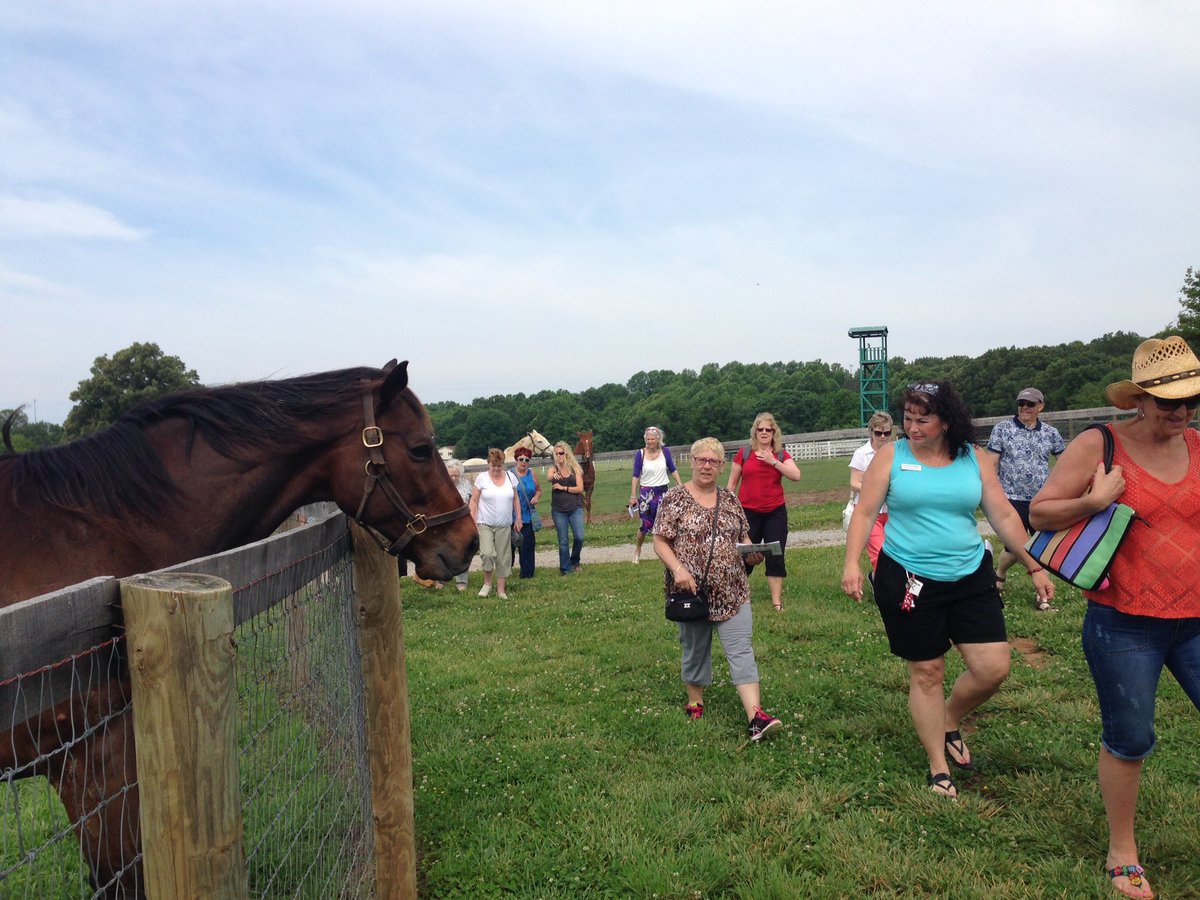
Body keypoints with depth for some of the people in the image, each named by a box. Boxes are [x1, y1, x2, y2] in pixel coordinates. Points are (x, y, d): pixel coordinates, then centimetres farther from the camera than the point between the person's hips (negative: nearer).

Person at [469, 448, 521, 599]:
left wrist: (518, 518, 8)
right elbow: (474, 501, -2)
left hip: (504, 525, 3)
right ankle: (487, 583, 8)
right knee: (487, 553, -16)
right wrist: (473, 521, -8)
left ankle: (501, 590, 17)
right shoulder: (482, 478, -4)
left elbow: (516, 499, 13)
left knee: (503, 558, 5)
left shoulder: (510, 477, 5)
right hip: (485, 524, -3)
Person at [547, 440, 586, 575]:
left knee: (579, 537, -9)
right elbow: (548, 477, -22)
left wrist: (563, 487, -13)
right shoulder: (554, 469, 2)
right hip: (558, 510, 0)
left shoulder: (575, 469, 3)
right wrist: (553, 476, -45)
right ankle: (565, 568, 14)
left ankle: (574, 561, 18)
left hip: (575, 508, 0)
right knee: (562, 541, 3)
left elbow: (580, 488, -5)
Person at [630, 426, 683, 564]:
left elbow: (673, 470, 6)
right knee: (646, 523, 4)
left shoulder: (665, 451, -2)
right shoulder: (640, 454, -7)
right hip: (646, 492, -1)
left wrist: (680, 485, -1)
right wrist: (633, 495, -8)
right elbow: (636, 475, -5)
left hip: (662, 491, 1)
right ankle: (637, 550, 27)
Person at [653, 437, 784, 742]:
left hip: (732, 591, 3)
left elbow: (743, 538, 16)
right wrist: (678, 569, -22)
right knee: (695, 650, 13)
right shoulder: (675, 499, -4)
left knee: (741, 651, -4)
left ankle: (755, 716, -7)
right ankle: (694, 700, 35)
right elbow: (660, 542, -7)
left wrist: (752, 552, -6)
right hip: (693, 590, -2)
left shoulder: (730, 500, 8)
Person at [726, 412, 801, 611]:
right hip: (748, 512, -1)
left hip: (775, 513, 1)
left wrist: (773, 461, -16)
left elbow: (796, 476, -10)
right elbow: (732, 484, 6)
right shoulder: (744, 454, 1)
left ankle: (777, 600, 10)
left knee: (776, 557, 2)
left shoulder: (781, 455, 5)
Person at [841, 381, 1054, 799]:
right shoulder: (890, 456, -3)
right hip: (908, 581, -3)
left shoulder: (973, 459, 3)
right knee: (927, 674, 6)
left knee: (994, 668, 0)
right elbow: (864, 512, -5)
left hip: (971, 578, 3)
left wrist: (1034, 566, 8)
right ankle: (938, 769, 22)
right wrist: (852, 563, -15)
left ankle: (950, 724, 31)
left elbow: (1004, 517, 7)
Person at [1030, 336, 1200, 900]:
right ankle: (1122, 852, 29)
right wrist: (1093, 501, -23)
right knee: (1128, 742, 9)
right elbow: (1038, 513, -8)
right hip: (1124, 625, -4)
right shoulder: (1098, 445, -9)